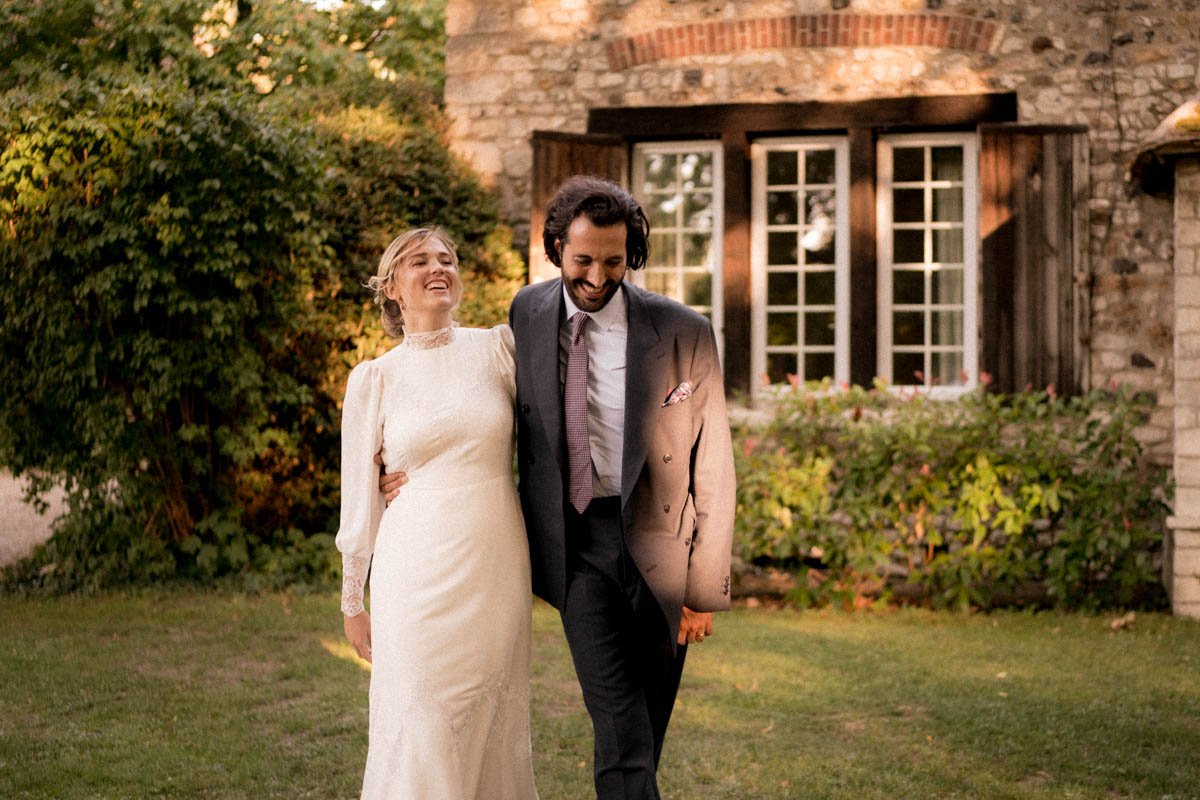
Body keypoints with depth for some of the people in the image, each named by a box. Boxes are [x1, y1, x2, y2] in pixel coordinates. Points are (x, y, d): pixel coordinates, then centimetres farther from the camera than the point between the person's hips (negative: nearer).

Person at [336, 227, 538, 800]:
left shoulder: (498, 348, 4)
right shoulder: (374, 378, 2)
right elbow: (360, 495, 7)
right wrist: (352, 600, 10)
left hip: (498, 562, 2)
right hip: (420, 573, -1)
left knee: (496, 724, 8)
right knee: (423, 731, 0)